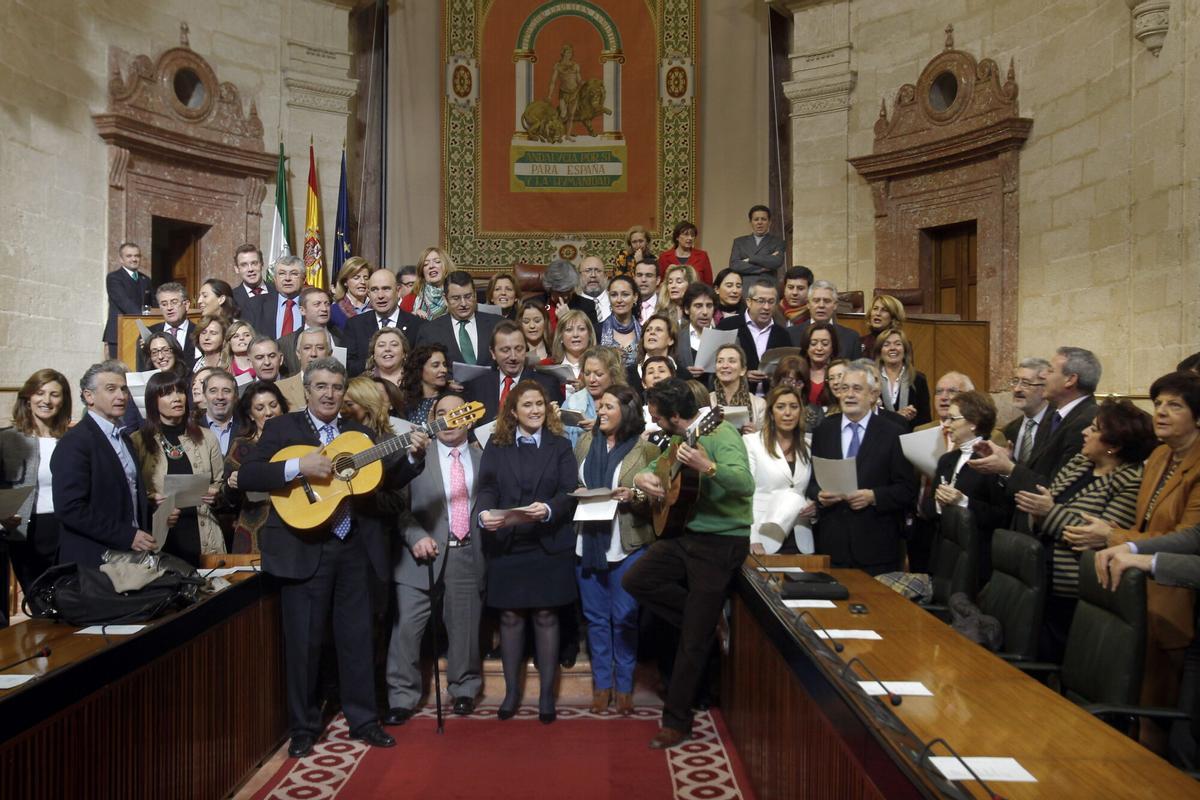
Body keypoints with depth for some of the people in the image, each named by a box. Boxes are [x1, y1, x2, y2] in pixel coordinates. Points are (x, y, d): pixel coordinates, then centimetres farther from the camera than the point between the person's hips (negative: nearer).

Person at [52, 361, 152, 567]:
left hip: (131, 555, 7)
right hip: (93, 560, -7)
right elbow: (69, 508, -20)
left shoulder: (124, 438, 14)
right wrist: (126, 536, -19)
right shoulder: (74, 442, -12)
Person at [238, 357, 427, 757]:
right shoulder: (281, 427, 1)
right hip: (303, 548, -3)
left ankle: (363, 719, 24)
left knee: (356, 636, 11)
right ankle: (303, 726, 22)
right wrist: (298, 466, -22)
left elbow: (390, 480, 8)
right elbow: (247, 476, -10)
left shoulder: (358, 433, 12)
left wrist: (411, 454, -10)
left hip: (355, 547, 4)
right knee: (303, 640, 5)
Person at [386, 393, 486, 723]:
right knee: (406, 627, -2)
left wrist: (486, 546, -4)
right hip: (424, 553, -1)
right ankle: (402, 698, 12)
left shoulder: (483, 459, 9)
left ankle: (464, 690, 29)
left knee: (464, 628, 10)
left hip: (468, 555, 2)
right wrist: (416, 537, -15)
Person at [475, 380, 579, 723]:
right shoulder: (496, 447, 8)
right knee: (510, 617, 7)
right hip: (506, 544, 1)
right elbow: (487, 488, -2)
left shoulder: (560, 446, 6)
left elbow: (568, 492, -3)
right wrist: (484, 513, -23)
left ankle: (547, 692, 18)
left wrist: (548, 509, -23)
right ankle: (511, 690, 23)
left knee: (545, 616, 5)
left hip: (549, 545, -1)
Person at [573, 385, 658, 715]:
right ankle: (601, 684, 26)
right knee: (596, 617, 12)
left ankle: (624, 687, 22)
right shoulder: (586, 442, 8)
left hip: (627, 545, -3)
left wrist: (633, 497, -21)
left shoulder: (645, 448, -4)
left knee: (624, 618, 5)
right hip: (587, 542, 4)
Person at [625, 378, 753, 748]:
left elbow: (746, 483, -32)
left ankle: (677, 722, 13)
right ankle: (704, 616, 11)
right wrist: (642, 478, -1)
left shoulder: (720, 435, -18)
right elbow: (655, 467, 22)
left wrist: (707, 467, -48)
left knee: (693, 640, -1)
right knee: (634, 581, -5)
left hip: (720, 541, -8)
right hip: (683, 532, 8)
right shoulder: (678, 439, 8)